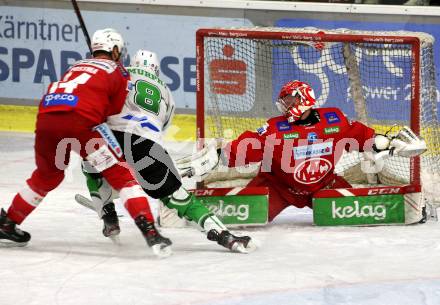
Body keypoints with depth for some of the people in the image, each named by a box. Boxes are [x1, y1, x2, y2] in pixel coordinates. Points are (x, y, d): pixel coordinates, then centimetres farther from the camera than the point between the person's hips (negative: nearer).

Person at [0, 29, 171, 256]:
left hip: (46, 118, 6)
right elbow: (114, 113, 16)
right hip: (80, 121, -6)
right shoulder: (118, 73, 18)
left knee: (47, 175, 30)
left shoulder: (76, 67, 33)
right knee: (120, 175, 0)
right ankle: (148, 229, -13)